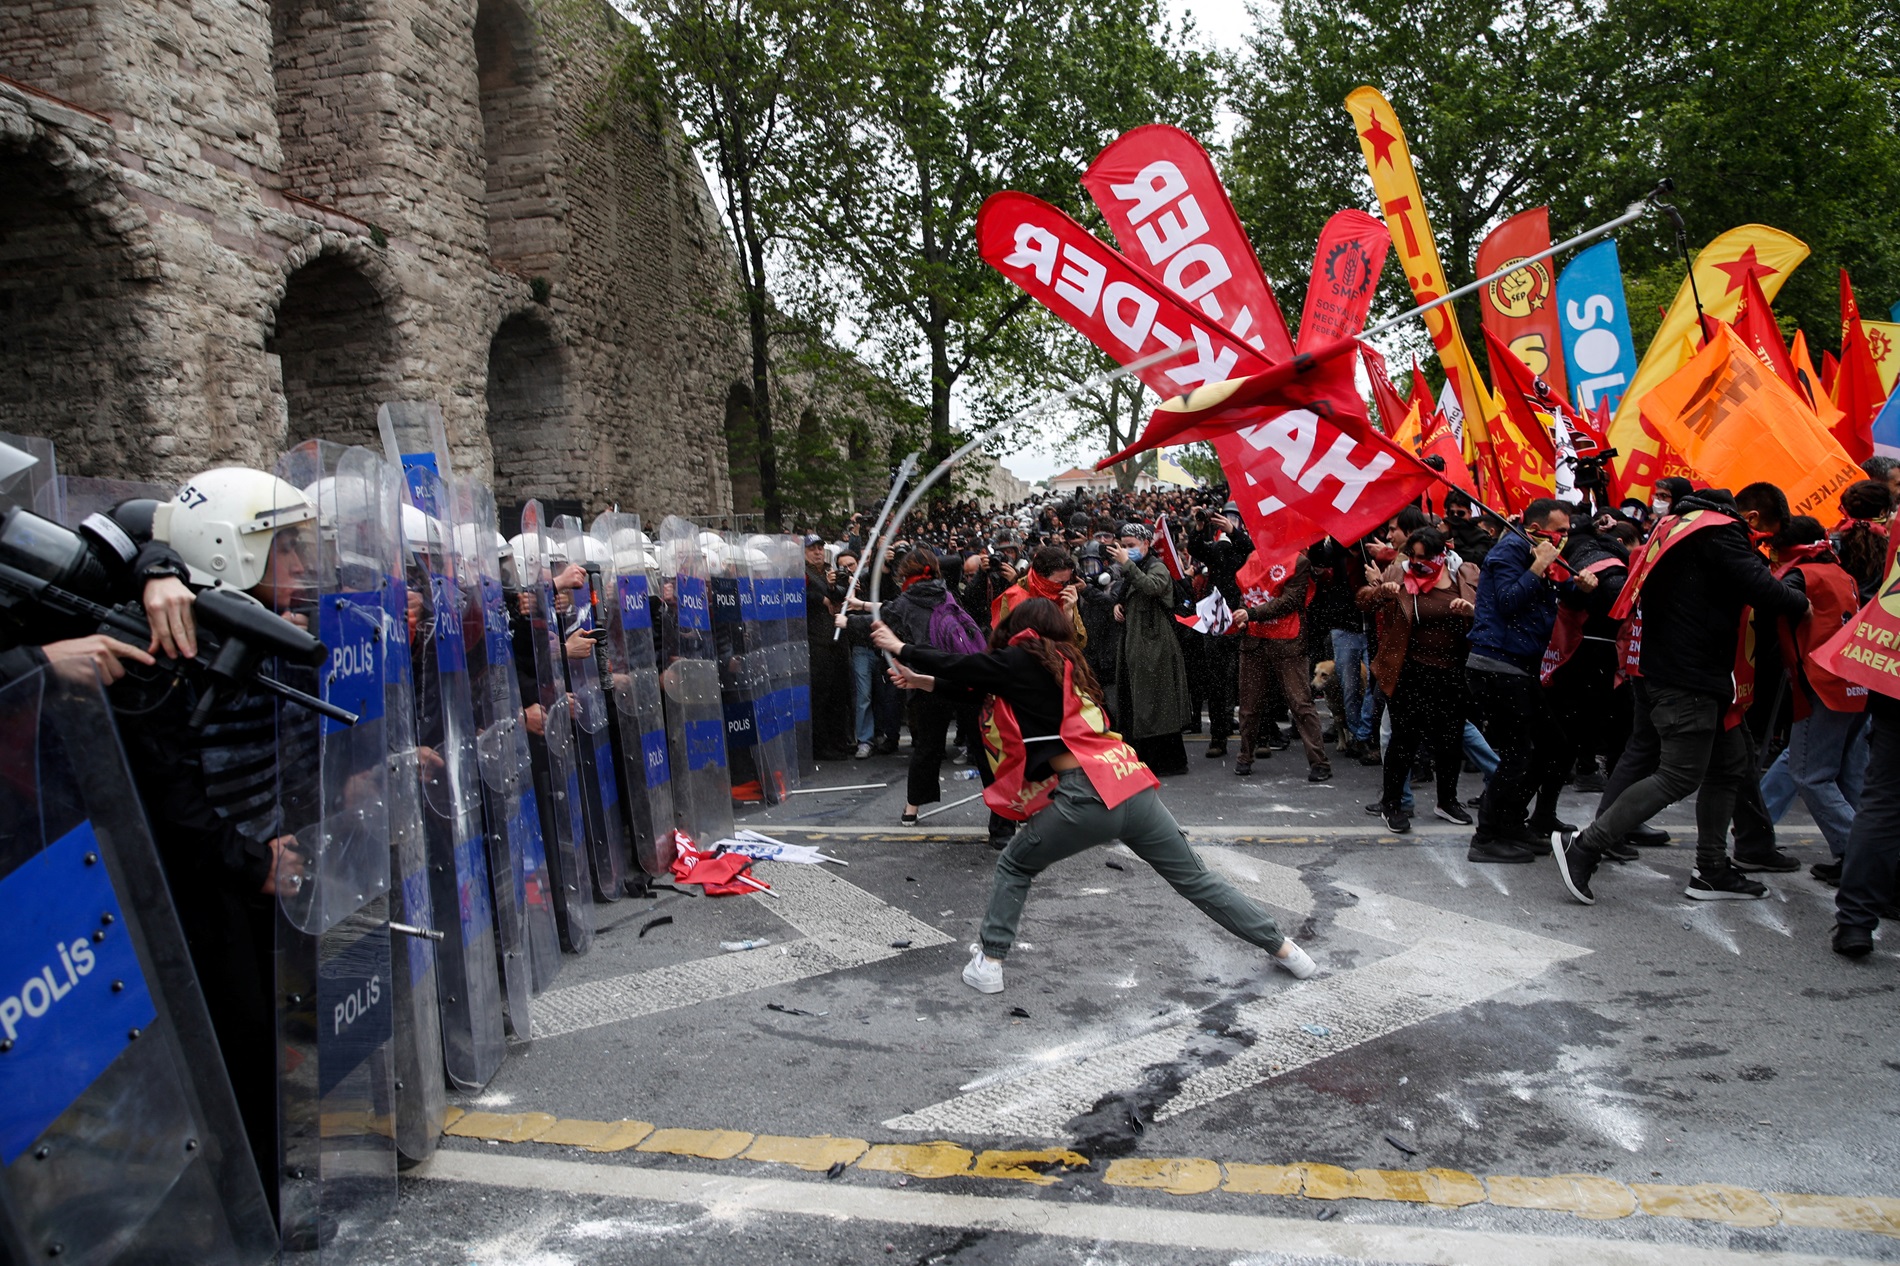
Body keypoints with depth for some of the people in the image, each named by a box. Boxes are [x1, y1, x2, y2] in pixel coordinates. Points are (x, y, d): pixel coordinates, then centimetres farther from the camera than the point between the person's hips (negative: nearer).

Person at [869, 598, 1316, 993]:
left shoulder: (1024, 661, 3)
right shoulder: (1064, 663, 24)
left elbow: (963, 665, 9)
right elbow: (985, 681, 31)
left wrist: (901, 648, 23)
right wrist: (928, 682, 35)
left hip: (1086, 795, -7)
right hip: (1133, 785, 7)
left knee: (1014, 868, 17)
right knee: (1197, 879, 17)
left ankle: (989, 962, 17)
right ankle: (1284, 949, 22)